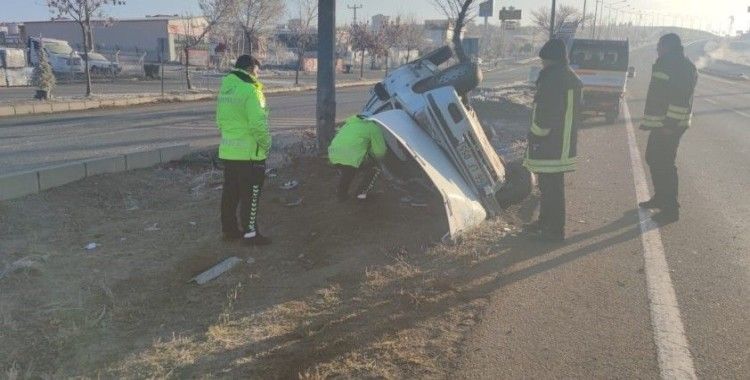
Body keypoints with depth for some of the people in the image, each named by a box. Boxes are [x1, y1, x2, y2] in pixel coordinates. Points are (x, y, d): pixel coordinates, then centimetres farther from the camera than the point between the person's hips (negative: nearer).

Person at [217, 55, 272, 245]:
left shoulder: (225, 89, 10)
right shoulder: (250, 90, -17)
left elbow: (220, 120, 16)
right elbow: (258, 123, -22)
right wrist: (266, 144, -10)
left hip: (228, 151, 8)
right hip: (249, 152, -8)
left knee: (230, 192, 15)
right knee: (251, 194, 2)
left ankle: (229, 229, 24)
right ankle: (250, 232, 7)